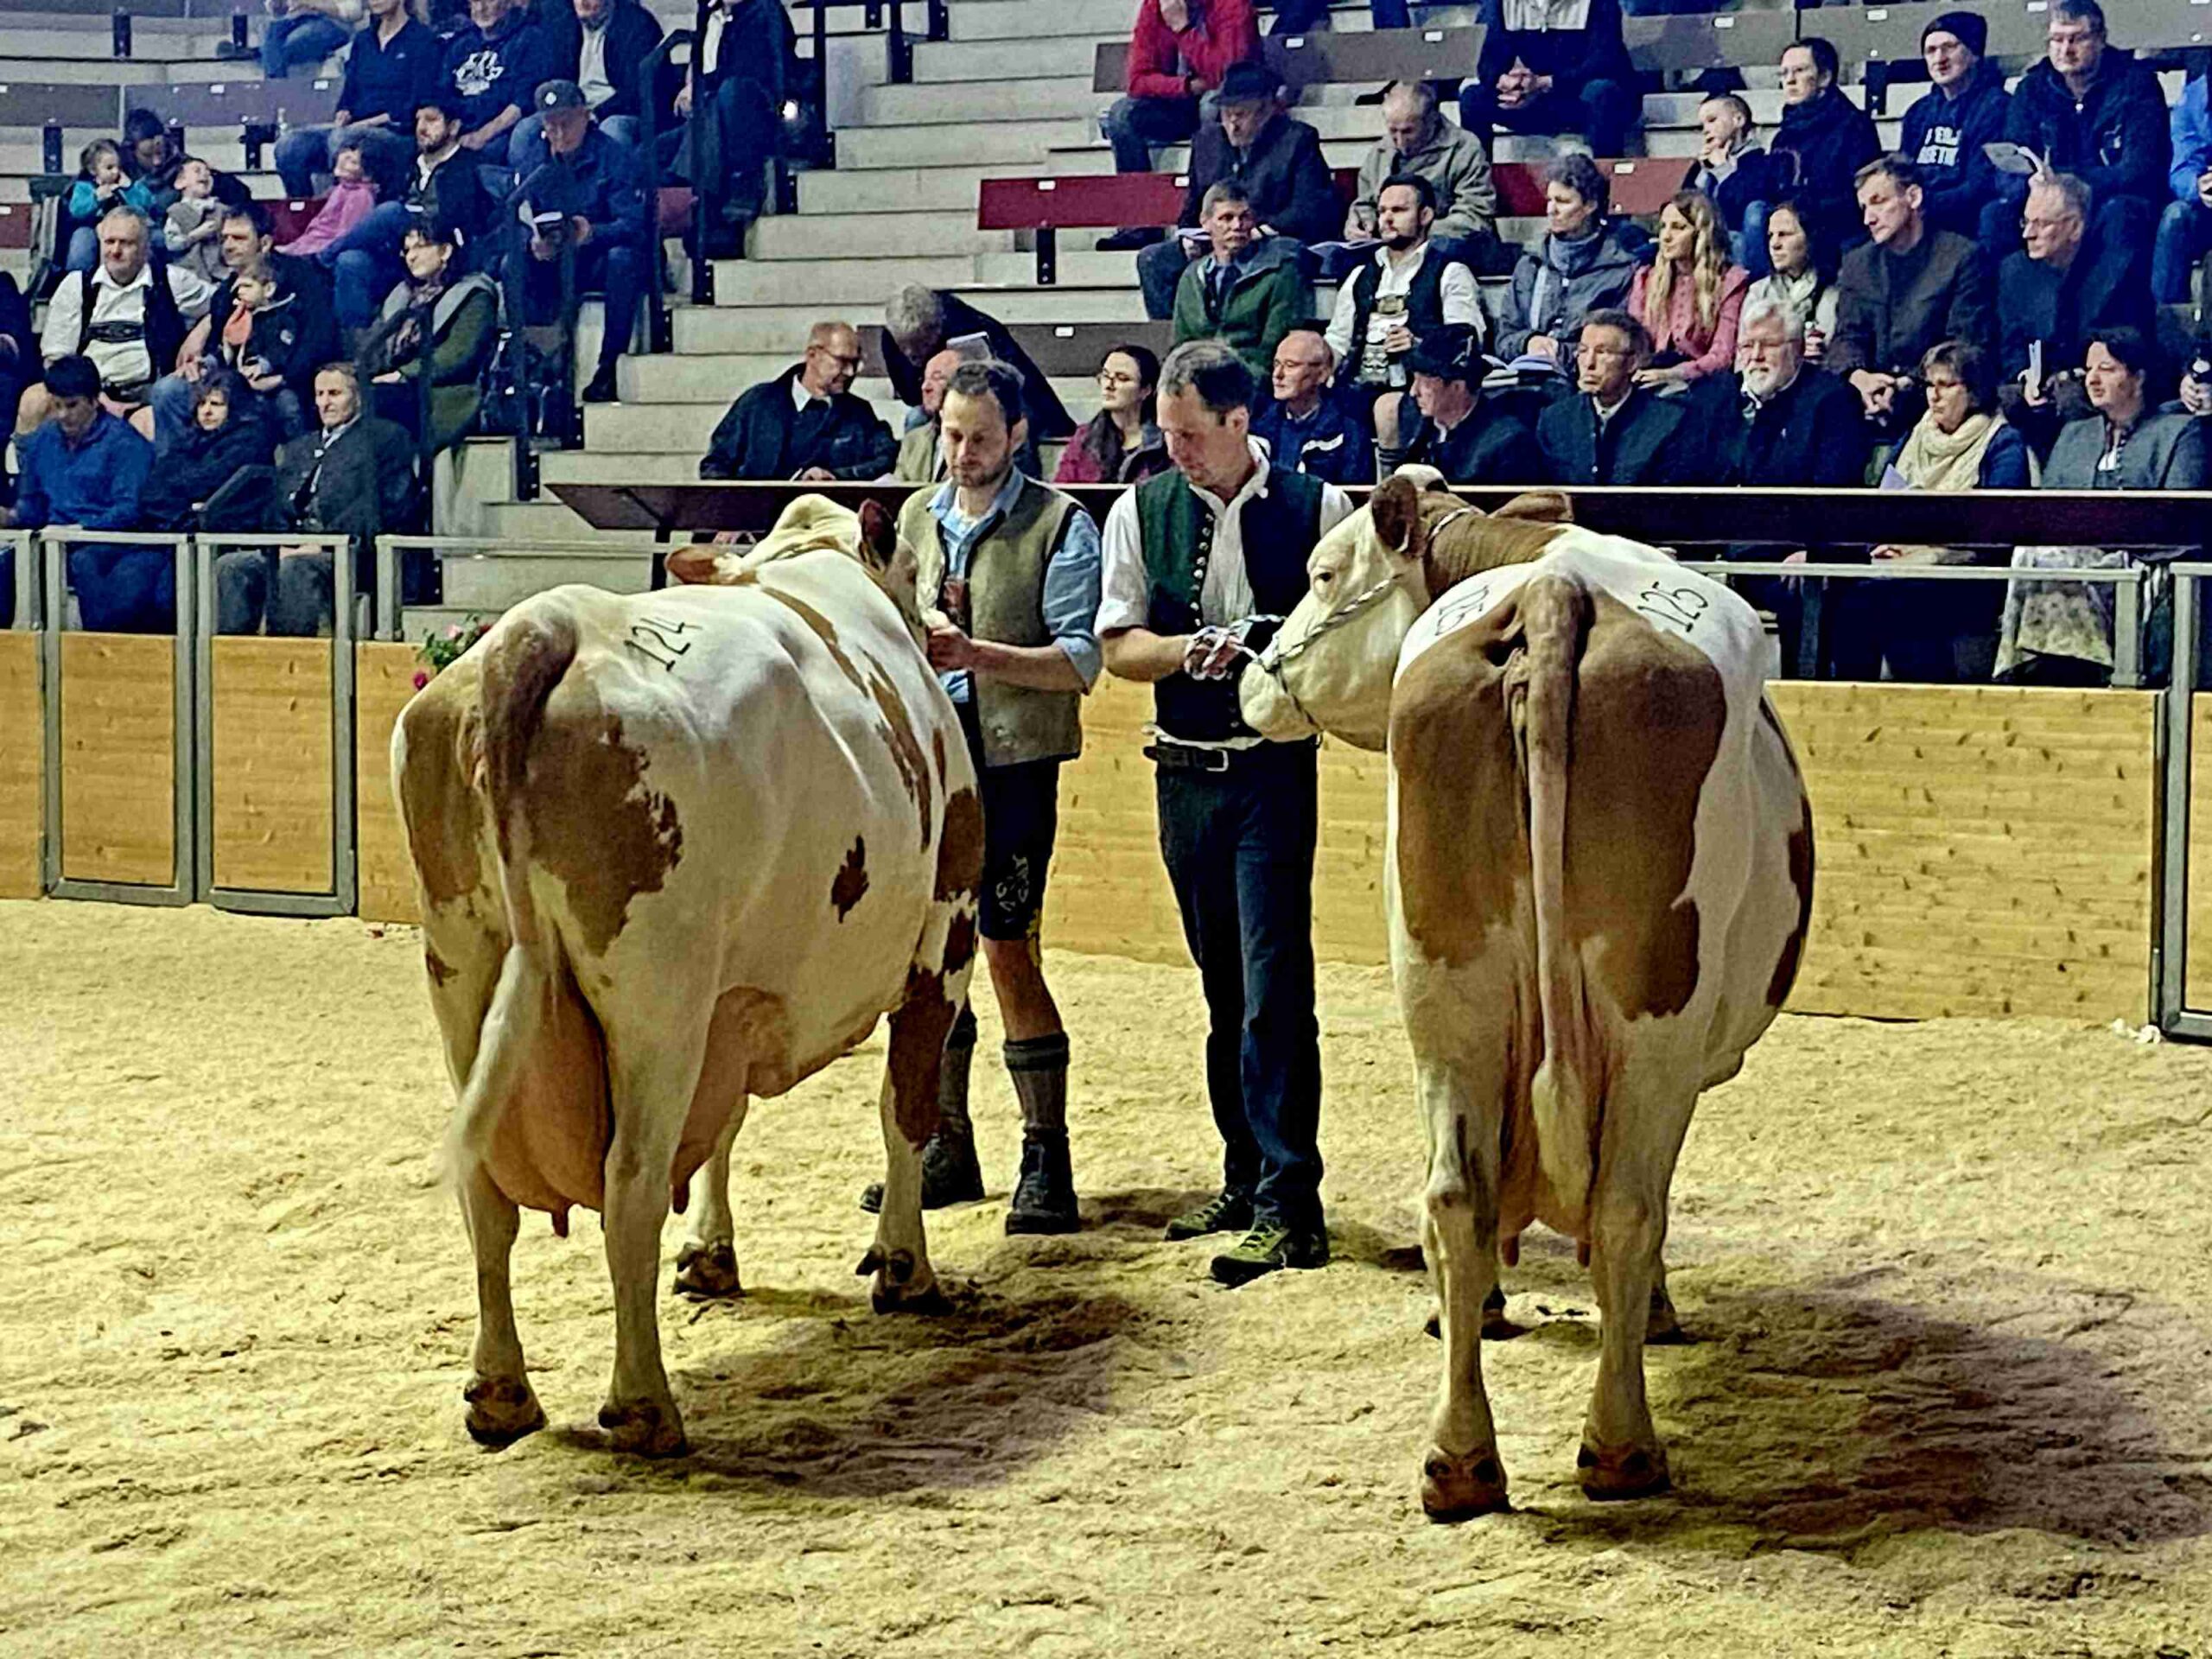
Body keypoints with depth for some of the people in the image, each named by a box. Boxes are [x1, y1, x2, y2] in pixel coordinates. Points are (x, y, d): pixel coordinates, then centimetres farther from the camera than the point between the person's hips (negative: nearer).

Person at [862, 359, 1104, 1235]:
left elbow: (1080, 660, -12)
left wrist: (977, 654, -23)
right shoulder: (918, 516, 13)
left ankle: (1046, 1162, -1)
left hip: (1012, 760, -6)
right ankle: (947, 1147, 19)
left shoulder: (1059, 524, -5)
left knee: (1008, 949, -8)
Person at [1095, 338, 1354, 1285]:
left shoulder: (1317, 510, -3)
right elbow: (1118, 648, 2)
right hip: (1183, 772, 4)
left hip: (1275, 770, -4)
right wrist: (1191, 650, -16)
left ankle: (1290, 1207, -11)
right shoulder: (1141, 512, 5)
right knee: (1222, 986, 13)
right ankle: (1245, 1178, 24)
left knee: (1273, 986, -11)